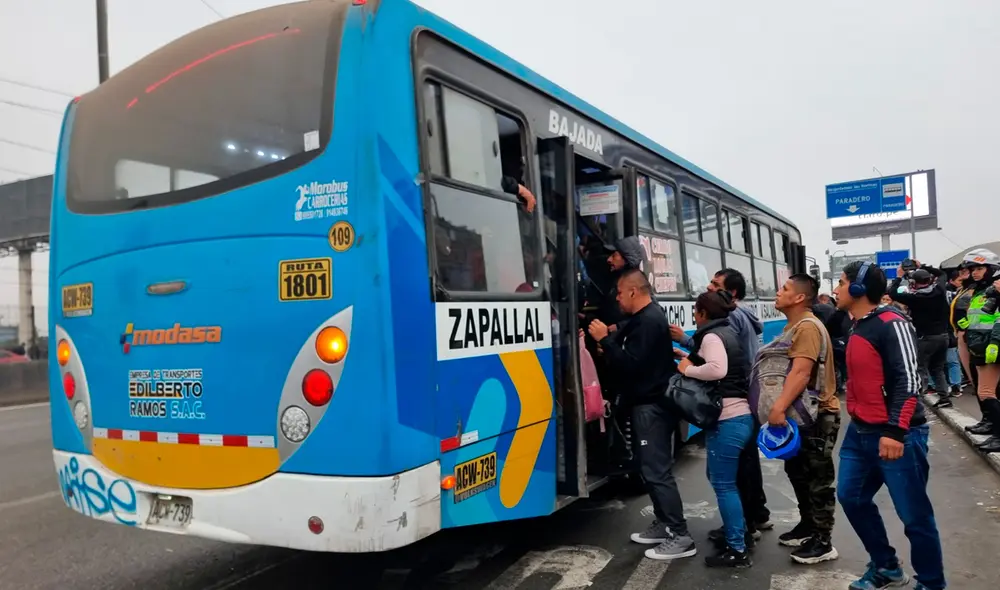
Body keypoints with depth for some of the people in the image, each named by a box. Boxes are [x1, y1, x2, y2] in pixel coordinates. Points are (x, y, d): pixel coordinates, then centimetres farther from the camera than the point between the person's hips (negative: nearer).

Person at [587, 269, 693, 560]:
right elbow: (633, 357, 18)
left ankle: (680, 537, -2)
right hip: (649, 403, 11)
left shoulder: (648, 321, -19)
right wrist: (611, 344, 3)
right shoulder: (646, 317, 16)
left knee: (658, 471, -8)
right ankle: (663, 524, 26)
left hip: (652, 406, -11)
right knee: (651, 468, 16)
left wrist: (605, 340, -17)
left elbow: (631, 364, -25)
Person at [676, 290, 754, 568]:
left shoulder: (711, 336, -12)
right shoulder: (728, 332, 17)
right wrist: (690, 358, 16)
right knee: (721, 478, 22)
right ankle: (737, 529, 33)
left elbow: (718, 369, -29)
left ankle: (737, 550, 5)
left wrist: (687, 369, -16)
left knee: (723, 484, -2)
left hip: (727, 420, -10)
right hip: (740, 416, 10)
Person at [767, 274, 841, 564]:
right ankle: (807, 525, 34)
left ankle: (823, 542, 8)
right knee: (797, 471, 19)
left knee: (818, 480, -1)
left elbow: (801, 373, -32)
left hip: (817, 415, -10)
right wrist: (780, 407, 16)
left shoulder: (808, 326, -21)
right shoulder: (794, 326, 13)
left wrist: (779, 407, -38)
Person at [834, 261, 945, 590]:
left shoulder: (892, 325, -15)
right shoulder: (857, 328, 12)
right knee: (852, 497, 14)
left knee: (914, 515, 2)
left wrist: (895, 431, -27)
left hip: (897, 436, -9)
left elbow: (908, 380, -21)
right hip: (860, 432, 9)